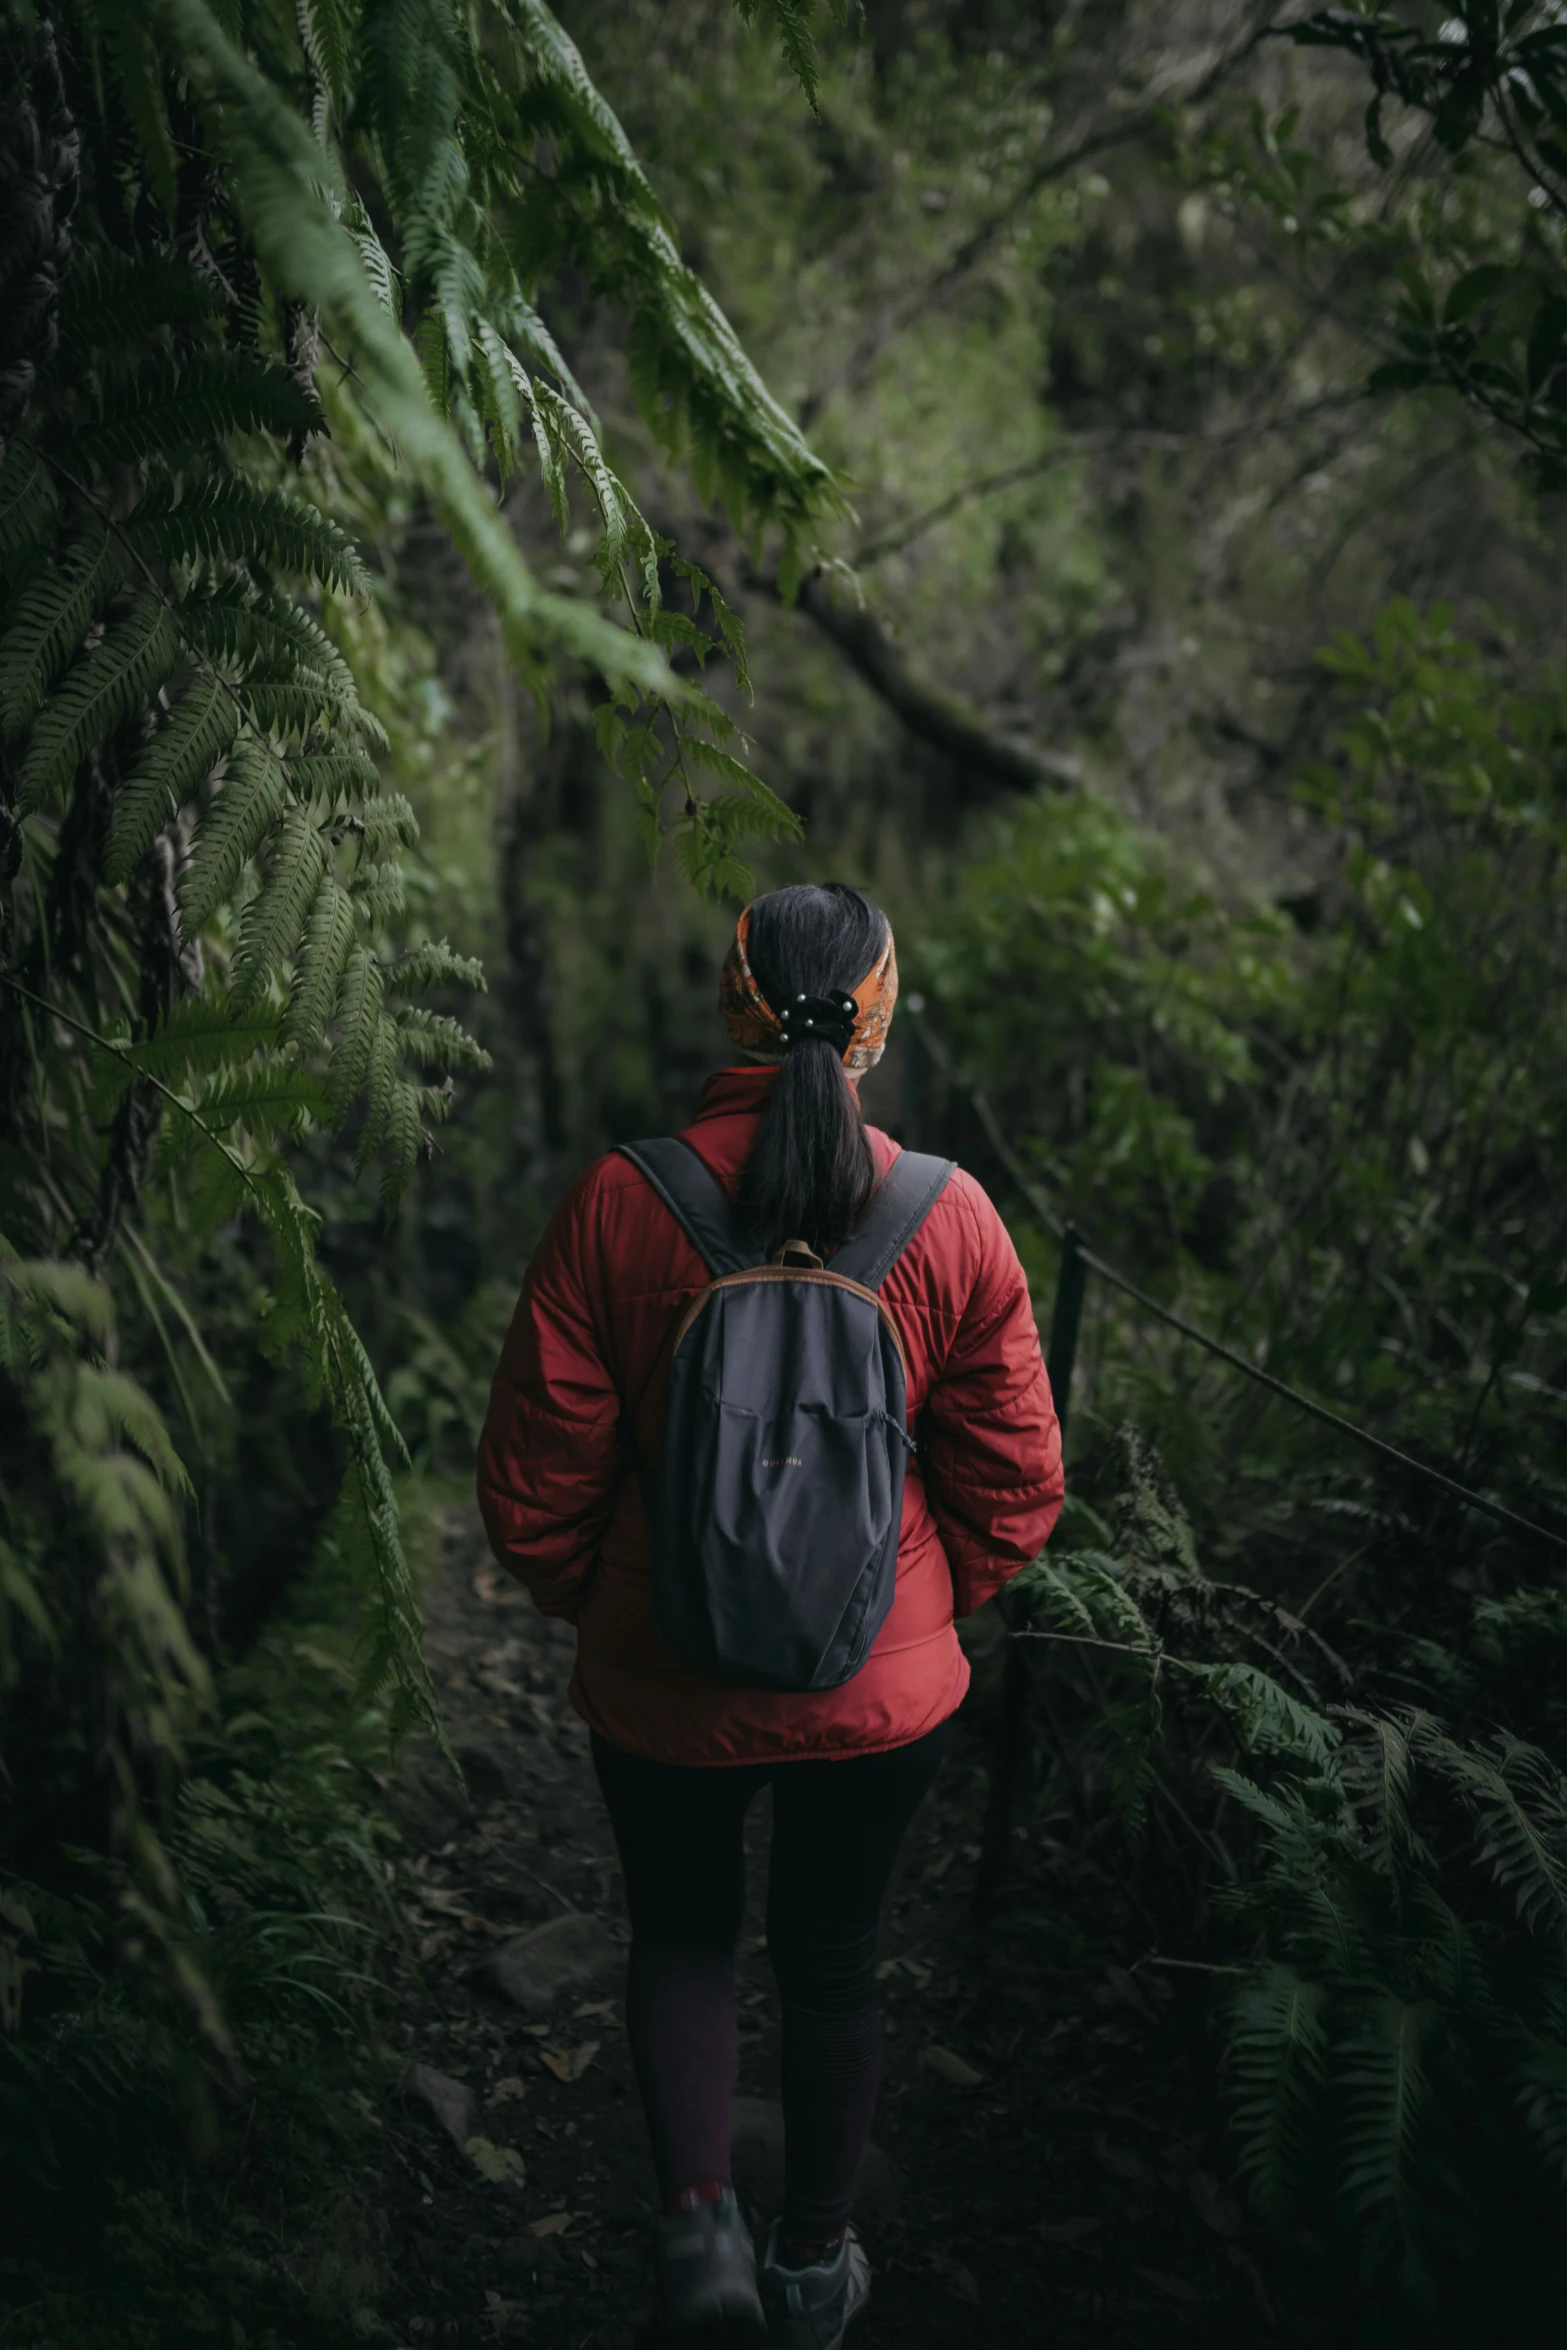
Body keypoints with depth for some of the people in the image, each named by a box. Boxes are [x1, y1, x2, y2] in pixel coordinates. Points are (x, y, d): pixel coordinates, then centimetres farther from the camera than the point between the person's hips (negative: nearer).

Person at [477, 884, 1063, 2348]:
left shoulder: (615, 1207, -17)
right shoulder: (952, 1220, -14)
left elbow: (534, 1490, -11)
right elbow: (1015, 1491, -5)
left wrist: (605, 1608, 8)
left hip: (664, 1687, -1)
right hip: (883, 1693, 1)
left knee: (681, 1937, 26)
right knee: (832, 1957, 22)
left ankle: (697, 2220, 15)